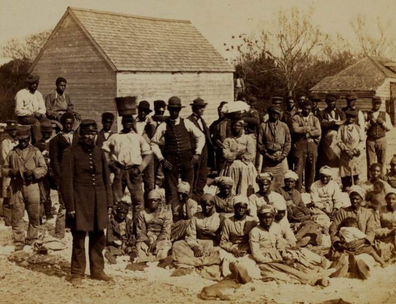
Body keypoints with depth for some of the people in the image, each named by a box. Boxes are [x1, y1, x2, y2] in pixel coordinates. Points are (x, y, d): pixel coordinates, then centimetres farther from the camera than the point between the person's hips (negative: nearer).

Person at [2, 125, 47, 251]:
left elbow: (44, 169, 4)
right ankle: (19, 243, 7)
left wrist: (33, 172, -15)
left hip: (32, 186, 0)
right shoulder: (12, 153, 9)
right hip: (16, 188, 0)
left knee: (34, 216, 5)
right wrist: (11, 172, -9)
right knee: (17, 216, 0)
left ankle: (31, 241, 19)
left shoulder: (36, 152, 6)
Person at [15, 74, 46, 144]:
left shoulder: (38, 94, 16)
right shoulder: (21, 94, -4)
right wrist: (32, 113, -16)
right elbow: (18, 111, -10)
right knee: (36, 122, -35)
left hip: (37, 117, 5)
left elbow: (43, 108, 15)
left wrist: (39, 113, -10)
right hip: (24, 118, -5)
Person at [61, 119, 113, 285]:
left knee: (98, 239, 8)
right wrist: (70, 206, -10)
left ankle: (97, 270, 21)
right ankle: (77, 273, 11)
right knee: (79, 239, 0)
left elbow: (106, 179, 14)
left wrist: (109, 203, 9)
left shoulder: (99, 152, 10)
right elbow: (66, 181, -7)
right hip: (80, 202, -4)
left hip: (99, 203, 5)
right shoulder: (71, 153, -5)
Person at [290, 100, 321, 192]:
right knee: (299, 169, -8)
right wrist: (309, 128, -4)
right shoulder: (296, 118, 8)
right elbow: (295, 130, -9)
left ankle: (309, 191, 14)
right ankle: (298, 191, -5)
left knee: (311, 170, 5)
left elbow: (318, 132, 0)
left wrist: (305, 132, -7)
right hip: (300, 146, -3)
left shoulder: (315, 119, 16)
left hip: (312, 146, 3)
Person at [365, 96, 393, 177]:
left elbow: (390, 128, 5)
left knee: (381, 162, 5)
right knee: (370, 163, -3)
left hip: (382, 140, 2)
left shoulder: (385, 115, 10)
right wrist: (370, 122, -14)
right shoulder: (367, 115, 6)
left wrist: (382, 122, -9)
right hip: (370, 140, -1)